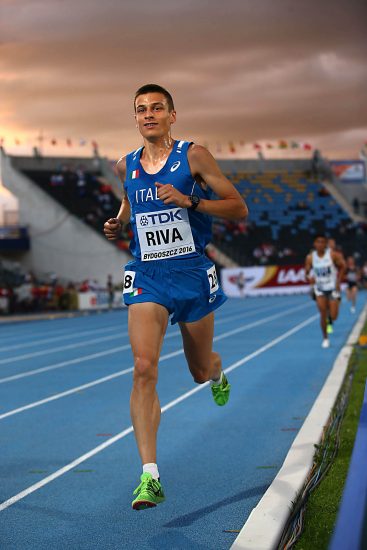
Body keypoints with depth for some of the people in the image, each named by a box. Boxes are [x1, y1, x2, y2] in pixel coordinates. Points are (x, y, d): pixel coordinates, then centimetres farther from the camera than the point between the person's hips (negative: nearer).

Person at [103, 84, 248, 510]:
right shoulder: (126, 166, 7)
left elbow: (239, 208, -6)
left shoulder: (193, 156, -5)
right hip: (146, 275, 2)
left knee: (200, 371, 14)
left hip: (191, 272, -1)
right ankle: (150, 476, -18)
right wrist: (118, 223, 6)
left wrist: (189, 201, -20)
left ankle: (217, 373, 57)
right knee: (143, 369, -17)